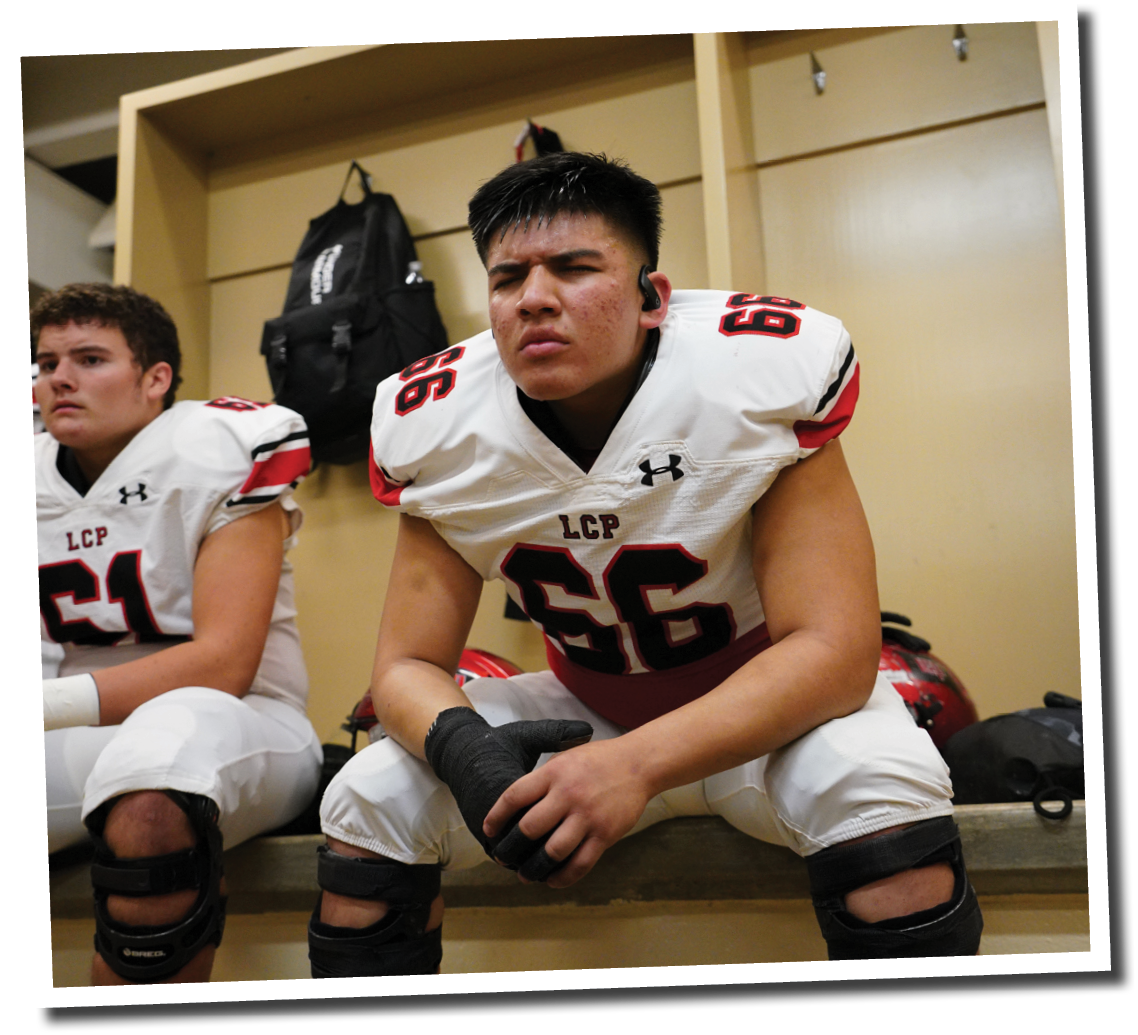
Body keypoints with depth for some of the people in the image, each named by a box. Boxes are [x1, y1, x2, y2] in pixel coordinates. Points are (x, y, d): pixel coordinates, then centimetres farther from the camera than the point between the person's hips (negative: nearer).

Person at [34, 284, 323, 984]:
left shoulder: (214, 454, -8)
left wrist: (49, 704, -23)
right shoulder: (29, 481, 11)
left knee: (147, 808, -38)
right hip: (88, 741, 6)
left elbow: (223, 664, -15)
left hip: (236, 723, -5)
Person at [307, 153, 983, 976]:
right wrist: (460, 747, -36)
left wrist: (641, 763, -43)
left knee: (882, 790, -34)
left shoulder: (758, 375, -25)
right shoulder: (440, 429, -15)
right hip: (586, 707, 3)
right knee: (368, 801, -16)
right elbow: (409, 665, -10)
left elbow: (832, 647, -27)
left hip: (764, 693, -2)